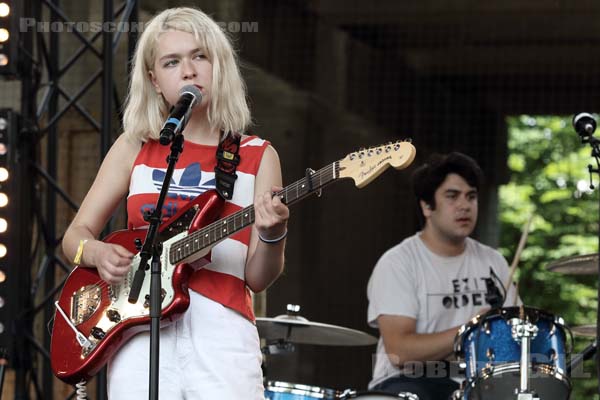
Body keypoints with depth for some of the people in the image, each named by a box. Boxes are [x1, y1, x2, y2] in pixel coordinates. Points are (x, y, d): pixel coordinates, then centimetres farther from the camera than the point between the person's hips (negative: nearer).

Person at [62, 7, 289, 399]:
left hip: (221, 335, -1)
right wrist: (99, 252, -7)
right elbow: (76, 234, 14)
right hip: (139, 330, 1)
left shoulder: (257, 156, 7)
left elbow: (257, 278, 4)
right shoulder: (135, 147, 11)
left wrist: (273, 236, -17)